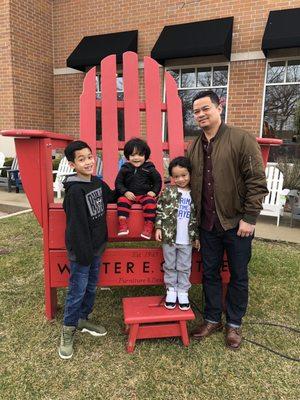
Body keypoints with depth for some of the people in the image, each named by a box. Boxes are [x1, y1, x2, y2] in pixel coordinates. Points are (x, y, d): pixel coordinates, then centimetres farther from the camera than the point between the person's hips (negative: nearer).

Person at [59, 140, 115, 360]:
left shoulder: (98, 182, 4)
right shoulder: (75, 191, -20)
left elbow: (110, 196, 26)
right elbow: (77, 226, -21)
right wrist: (84, 254, -20)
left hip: (97, 246, 8)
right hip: (81, 250, -8)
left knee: (91, 286, 19)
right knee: (77, 290, 4)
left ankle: (83, 319, 39)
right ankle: (69, 330, 23)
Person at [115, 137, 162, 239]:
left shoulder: (149, 169, 2)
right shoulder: (125, 169, 4)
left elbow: (158, 181, 10)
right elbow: (118, 183, 4)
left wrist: (154, 191, -7)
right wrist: (125, 192, -13)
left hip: (145, 194, -1)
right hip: (129, 195, 1)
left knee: (151, 202, -30)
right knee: (122, 201, -28)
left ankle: (149, 226, -21)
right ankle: (122, 225, -24)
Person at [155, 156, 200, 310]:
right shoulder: (168, 191, -5)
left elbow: (196, 216, 5)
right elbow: (160, 210, -2)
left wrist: (197, 236, 6)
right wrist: (158, 228, -10)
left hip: (186, 239, 1)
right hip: (169, 236, -1)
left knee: (185, 267, 12)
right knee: (170, 266, 13)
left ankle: (183, 292, 28)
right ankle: (171, 290, 29)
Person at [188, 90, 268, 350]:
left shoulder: (242, 139, -10)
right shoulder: (194, 148, 8)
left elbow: (257, 182, -12)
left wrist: (249, 218, -15)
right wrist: (195, 220, 8)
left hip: (236, 223, -4)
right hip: (208, 224, 5)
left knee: (238, 276, 12)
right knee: (210, 273, 15)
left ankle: (234, 324, 32)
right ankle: (212, 319, 35)